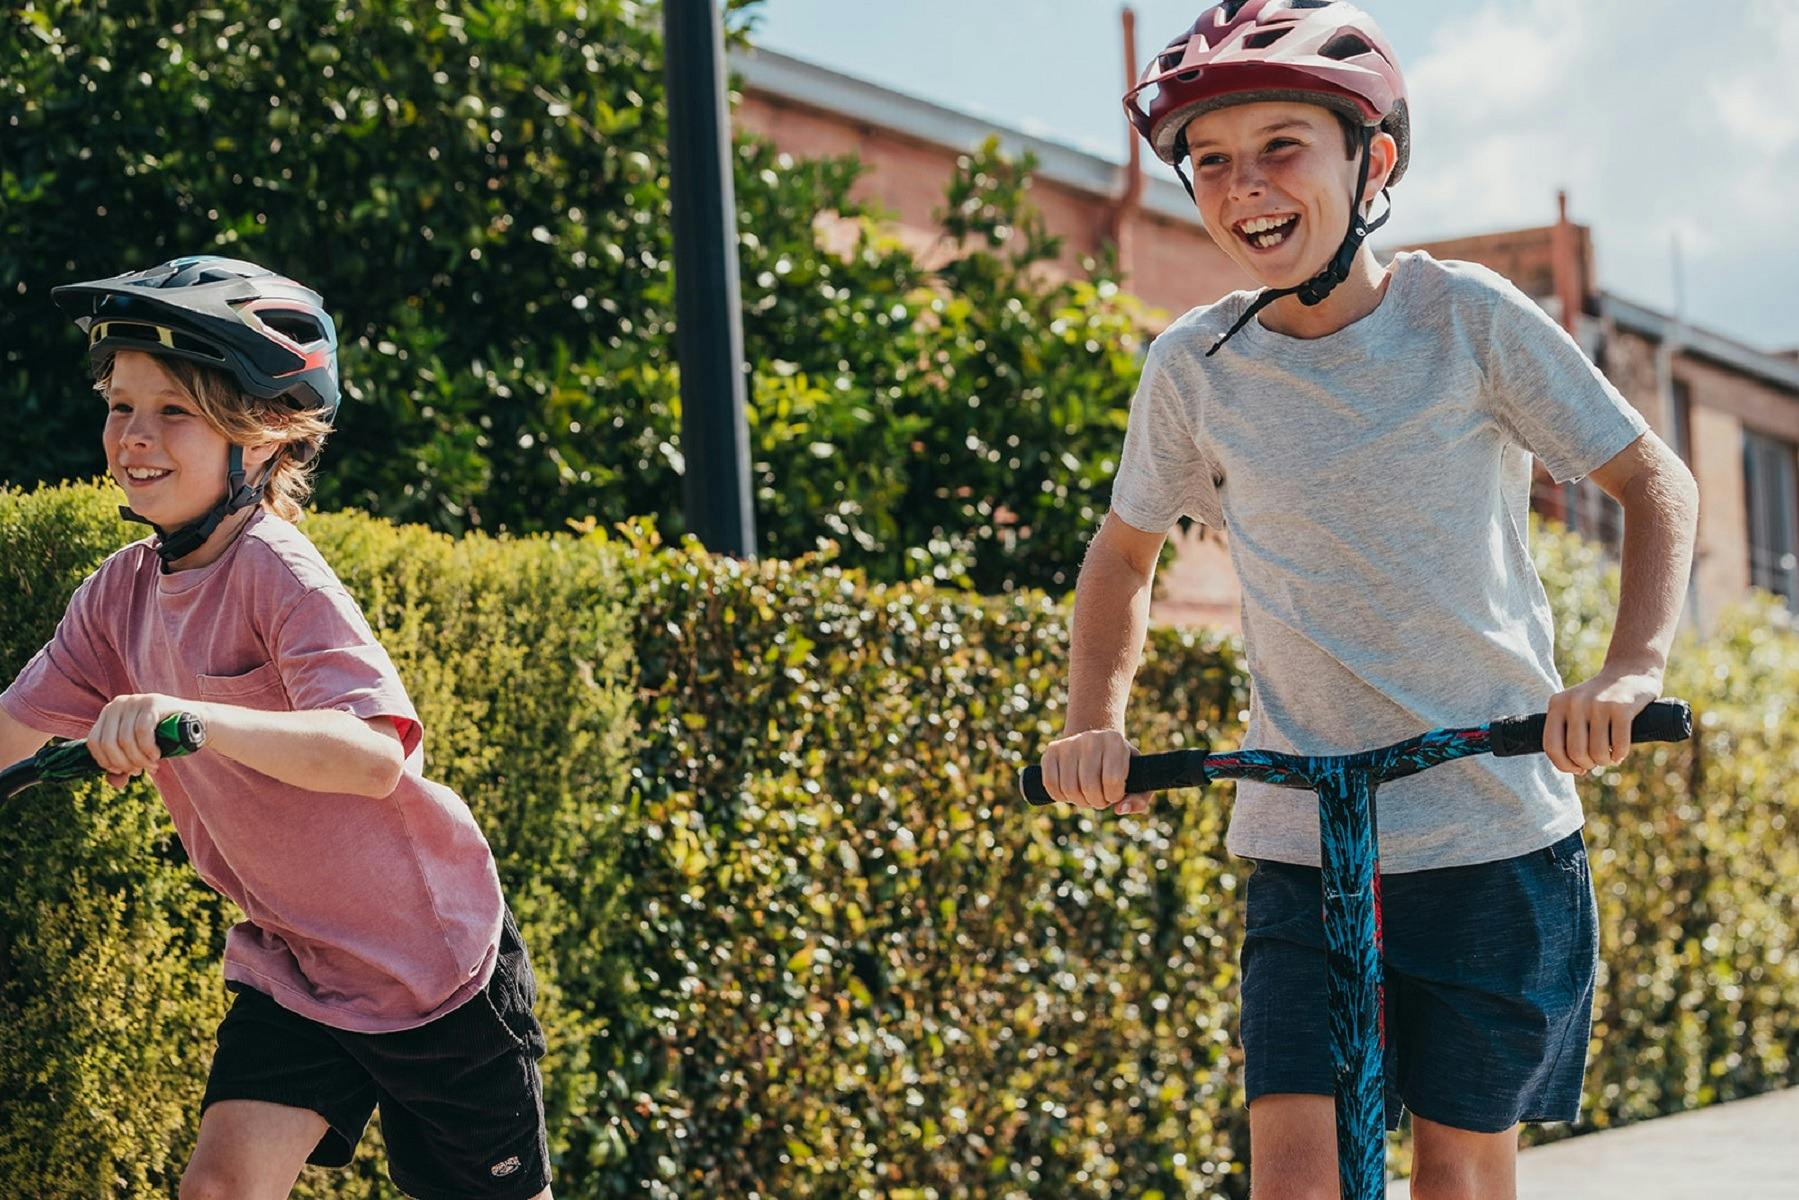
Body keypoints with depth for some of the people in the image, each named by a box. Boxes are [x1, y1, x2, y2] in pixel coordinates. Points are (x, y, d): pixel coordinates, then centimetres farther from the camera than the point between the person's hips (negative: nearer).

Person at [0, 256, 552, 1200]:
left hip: (431, 966, -6)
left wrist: (193, 718, -51)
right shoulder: (121, 594, -2)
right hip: (287, 963, 6)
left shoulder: (276, 573, -24)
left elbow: (375, 754, -39)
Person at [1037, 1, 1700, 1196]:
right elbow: (1125, 556, 17)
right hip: (1300, 839, 1)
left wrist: (1633, 668, -16)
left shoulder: (1466, 319, -6)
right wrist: (1096, 722, 2)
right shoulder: (1194, 368, 0)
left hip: (1495, 830, -1)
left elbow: (1659, 484, 0)